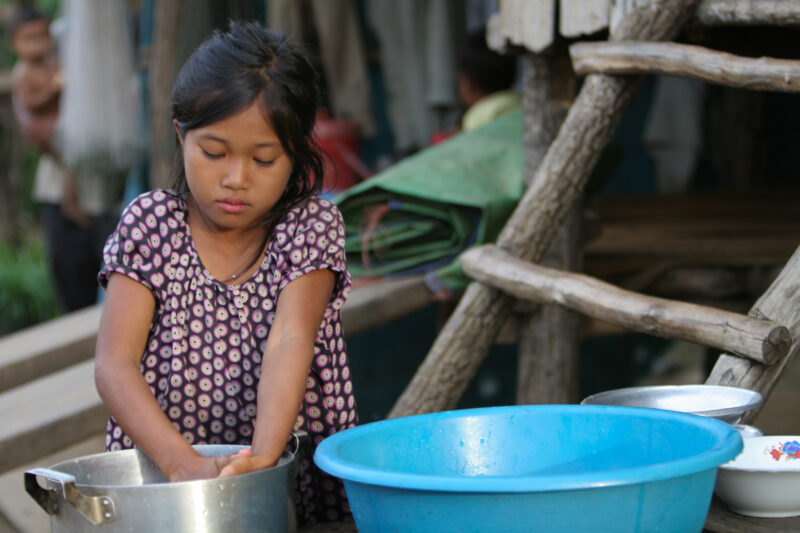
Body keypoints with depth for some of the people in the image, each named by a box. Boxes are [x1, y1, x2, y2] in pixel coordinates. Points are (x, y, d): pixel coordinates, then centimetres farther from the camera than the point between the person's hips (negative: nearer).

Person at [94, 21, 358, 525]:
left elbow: (290, 342, -15)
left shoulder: (313, 226, 1)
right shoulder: (149, 223, 1)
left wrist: (264, 456, -31)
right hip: (164, 482, 0)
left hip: (299, 487, 0)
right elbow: (114, 364, -8)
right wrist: (183, 463, -23)